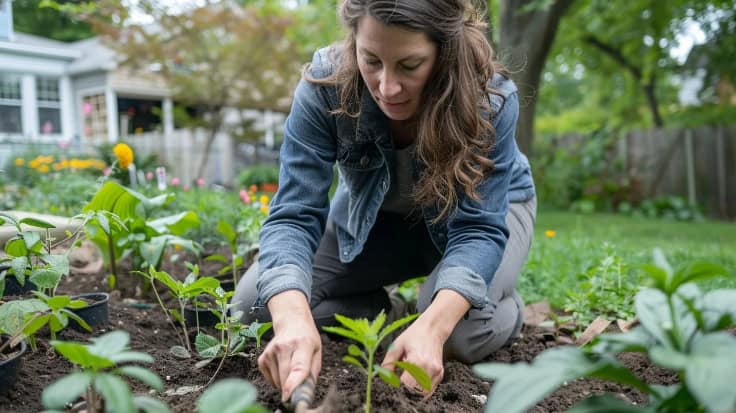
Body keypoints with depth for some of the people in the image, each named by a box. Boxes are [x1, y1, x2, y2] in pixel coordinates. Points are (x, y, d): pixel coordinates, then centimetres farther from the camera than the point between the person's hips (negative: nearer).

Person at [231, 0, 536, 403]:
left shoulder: (490, 97, -33)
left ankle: (507, 308, 5)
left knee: (461, 329, -32)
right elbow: (294, 214, -34)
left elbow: (478, 227, -35)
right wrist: (292, 315, -54)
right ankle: (387, 308, 12)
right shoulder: (325, 85, -31)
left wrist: (432, 324, -54)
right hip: (376, 218, 3)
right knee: (253, 303, -8)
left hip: (486, 205, -2)